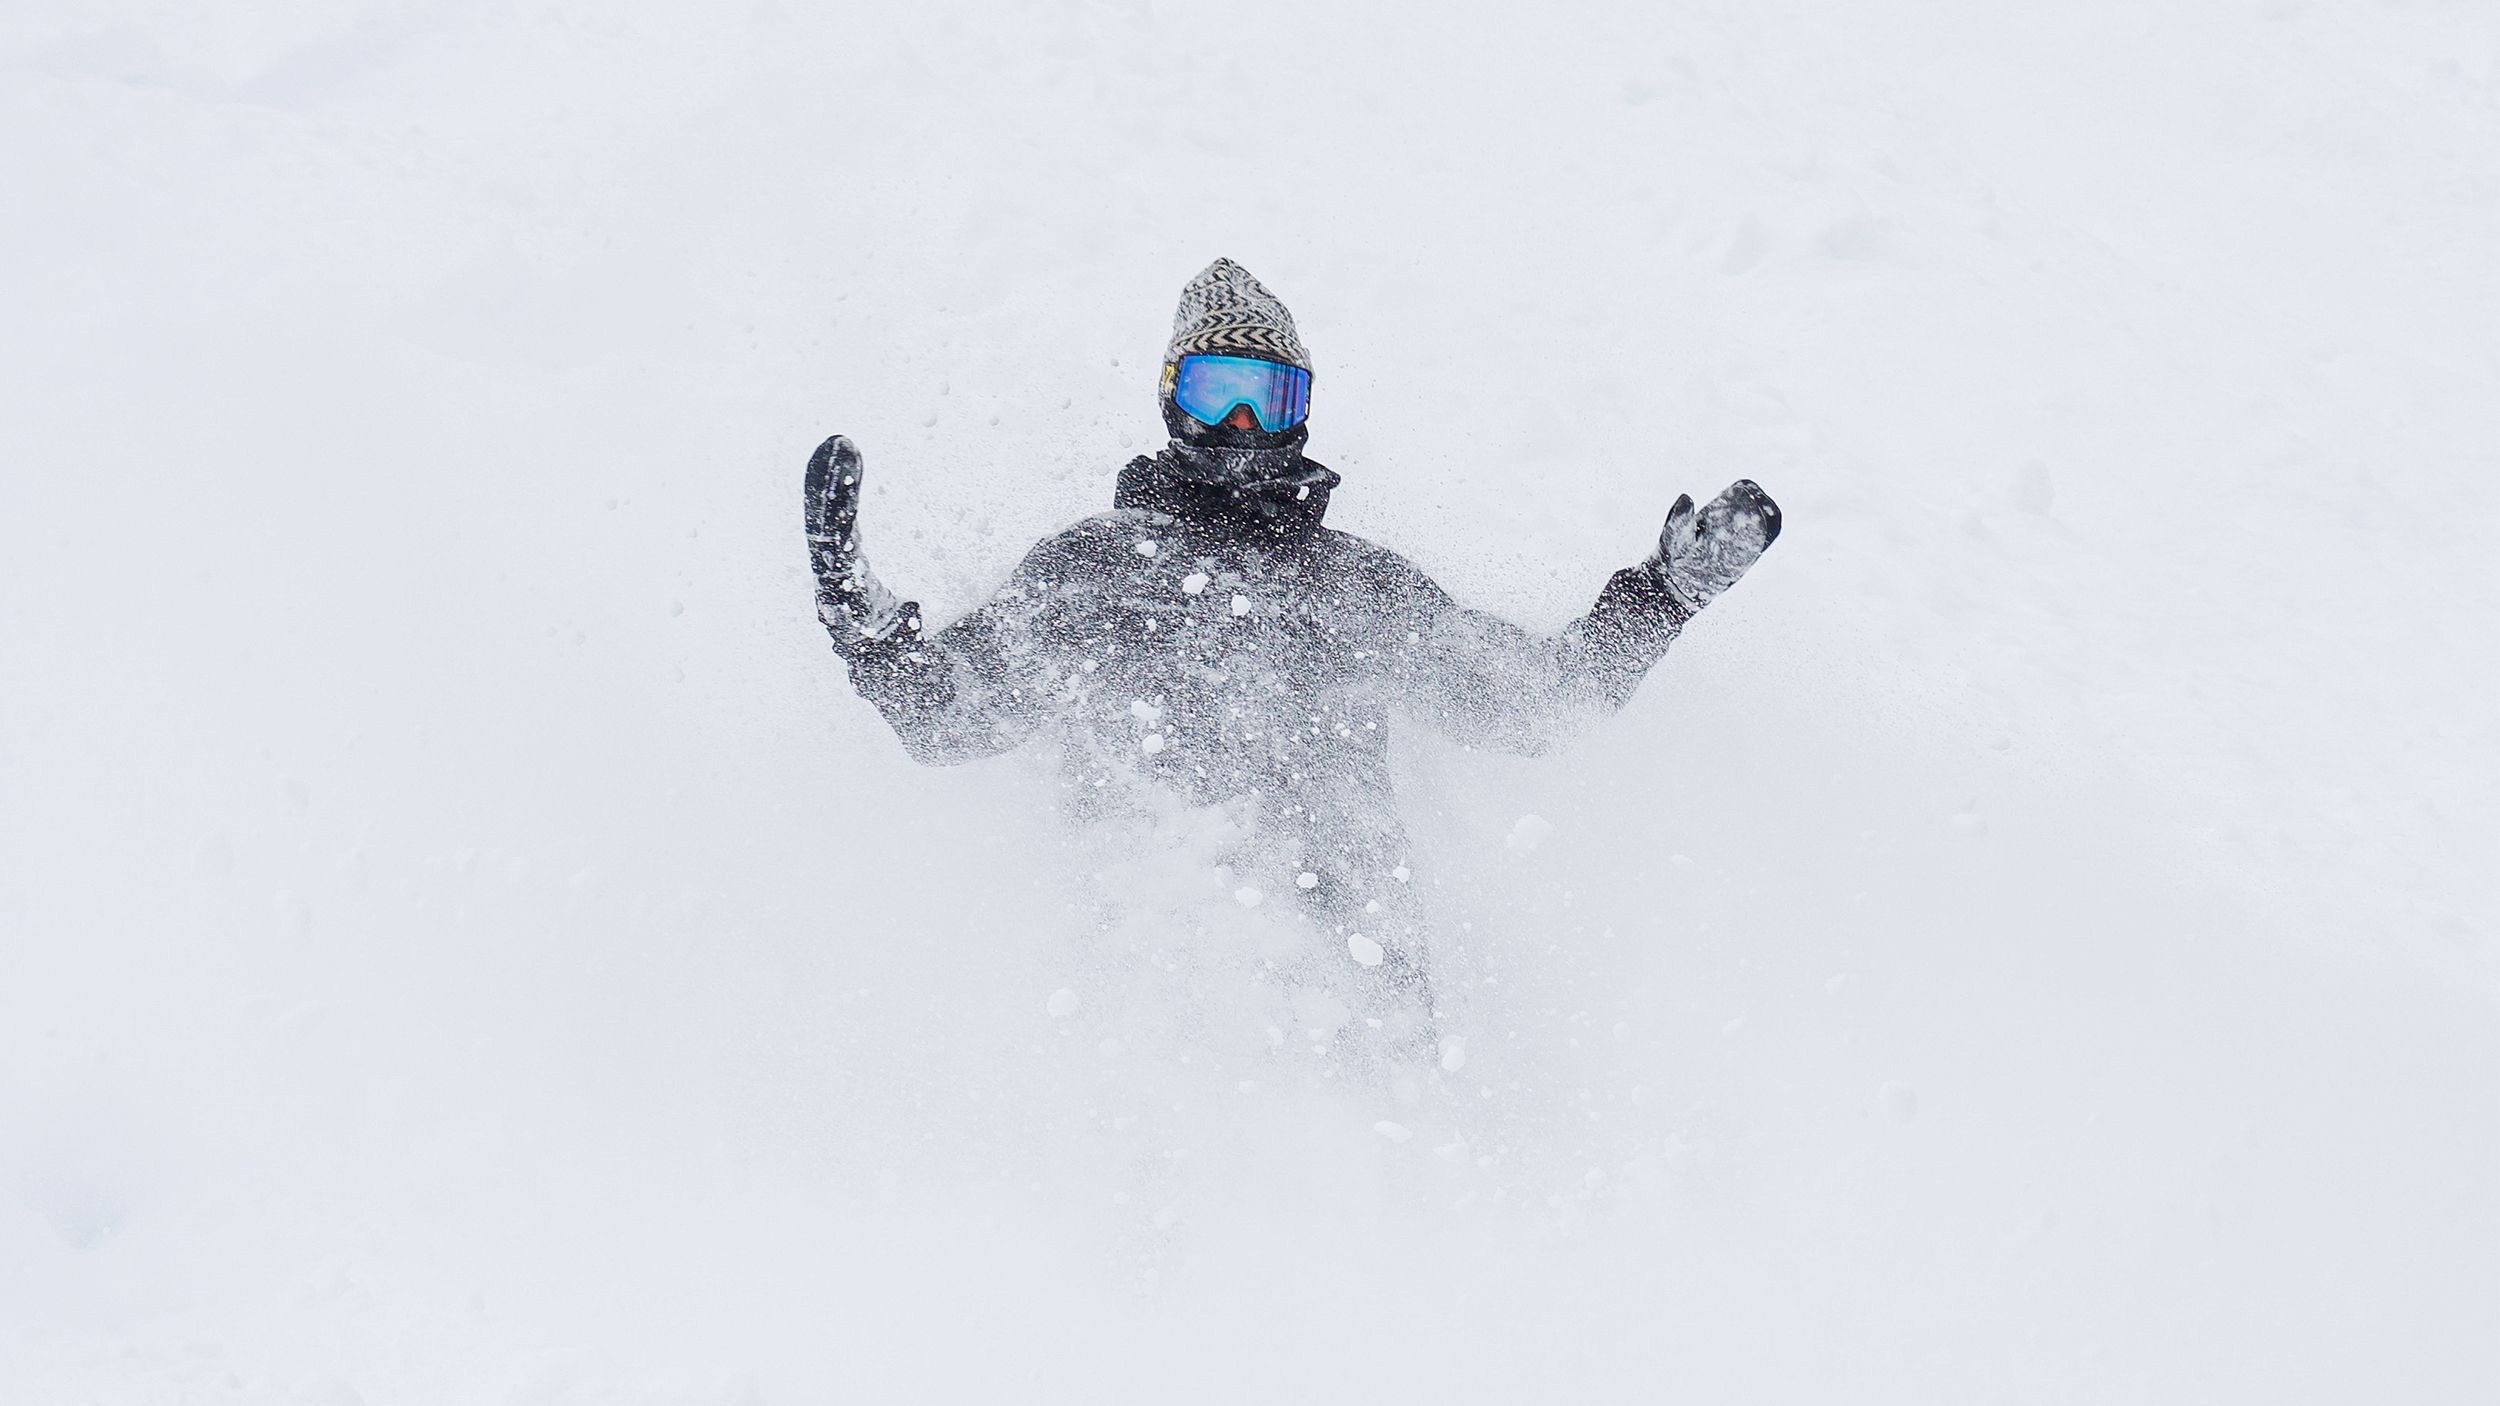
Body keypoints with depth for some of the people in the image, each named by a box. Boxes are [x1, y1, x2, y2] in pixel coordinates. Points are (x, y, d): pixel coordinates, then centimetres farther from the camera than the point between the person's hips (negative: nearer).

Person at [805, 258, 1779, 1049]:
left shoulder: (1360, 580, 22)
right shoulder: (1089, 566, 19)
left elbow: (1536, 703, 23)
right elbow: (938, 714, 17)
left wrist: (1667, 589, 18)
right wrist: (856, 608, 3)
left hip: (1340, 958, 1)